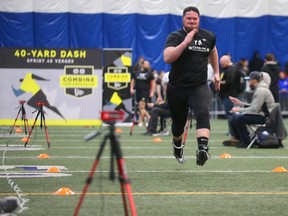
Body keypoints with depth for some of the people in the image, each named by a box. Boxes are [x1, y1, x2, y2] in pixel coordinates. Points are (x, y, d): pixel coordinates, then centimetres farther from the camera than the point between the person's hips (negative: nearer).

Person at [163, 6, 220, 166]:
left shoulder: (208, 37, 5)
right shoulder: (175, 37, -8)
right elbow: (167, 58, -26)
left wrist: (216, 73, 27)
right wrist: (186, 42, -30)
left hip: (199, 86, 1)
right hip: (177, 87, -1)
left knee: (203, 113, -27)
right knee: (179, 121, 14)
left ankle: (202, 149, -43)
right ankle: (177, 145, 47)